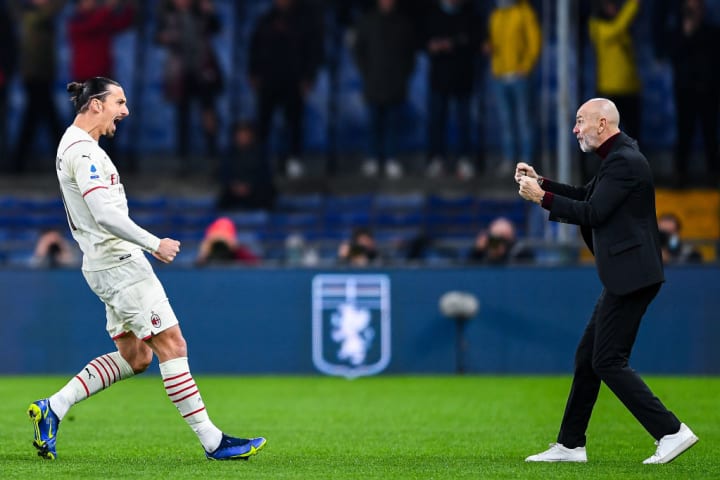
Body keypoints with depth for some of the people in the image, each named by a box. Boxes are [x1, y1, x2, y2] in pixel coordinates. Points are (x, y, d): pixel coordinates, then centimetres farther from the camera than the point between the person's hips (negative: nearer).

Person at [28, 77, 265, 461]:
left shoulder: (73, 146, 17)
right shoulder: (83, 151, -16)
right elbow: (106, 216, -24)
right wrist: (155, 245, -17)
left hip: (107, 263, 11)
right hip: (118, 261, -11)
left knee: (135, 357, 11)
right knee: (172, 345, -8)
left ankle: (52, 408, 9)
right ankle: (212, 441, -6)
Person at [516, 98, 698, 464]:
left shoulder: (623, 161, -15)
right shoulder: (619, 157, 16)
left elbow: (592, 213, -19)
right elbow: (586, 197, 24)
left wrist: (542, 197, -12)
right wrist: (541, 182, 15)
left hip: (630, 276, -11)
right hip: (623, 277, 11)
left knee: (608, 362, -9)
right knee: (587, 358, 13)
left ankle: (671, 432, -10)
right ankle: (570, 445, 20)